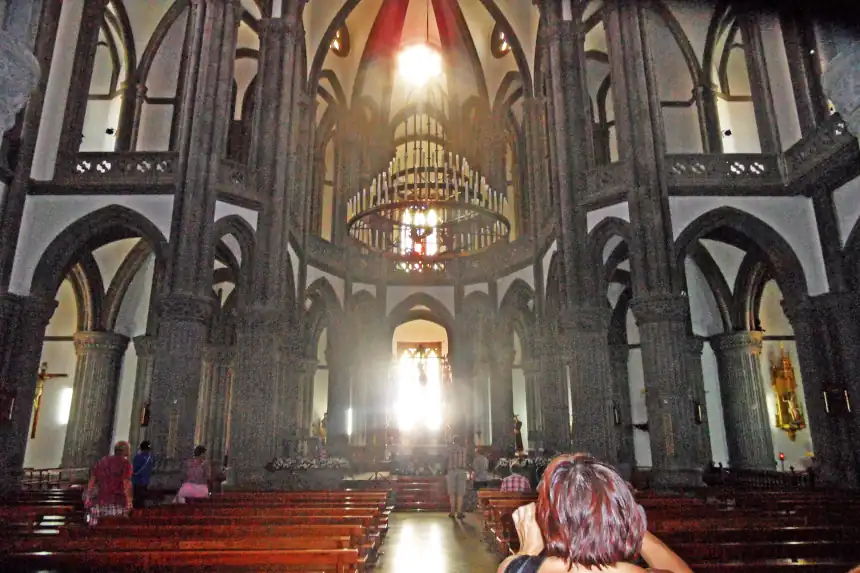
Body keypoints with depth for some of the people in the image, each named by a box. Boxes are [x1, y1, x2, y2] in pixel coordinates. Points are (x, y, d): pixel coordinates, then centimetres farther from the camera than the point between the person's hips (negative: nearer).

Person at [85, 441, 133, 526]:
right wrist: (129, 500, -9)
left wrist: (88, 498, 20)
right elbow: (126, 484, -11)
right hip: (117, 503, -5)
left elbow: (92, 481, 15)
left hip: (99, 501, 5)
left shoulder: (102, 461, 16)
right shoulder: (125, 463, -2)